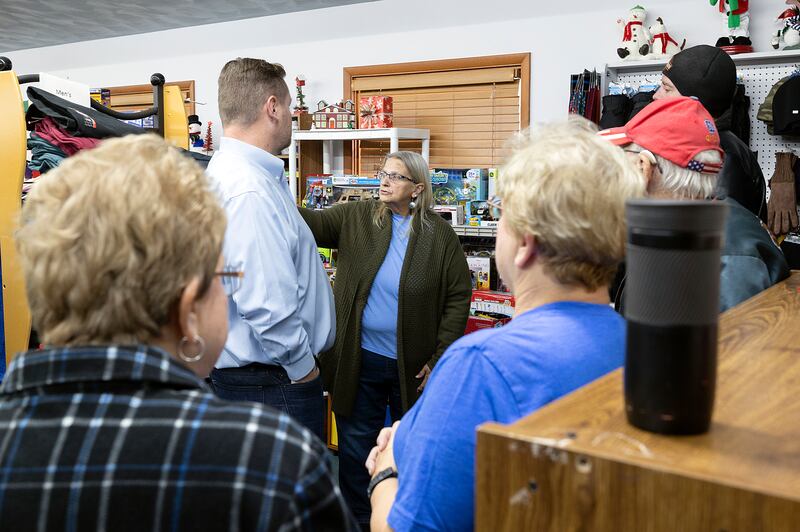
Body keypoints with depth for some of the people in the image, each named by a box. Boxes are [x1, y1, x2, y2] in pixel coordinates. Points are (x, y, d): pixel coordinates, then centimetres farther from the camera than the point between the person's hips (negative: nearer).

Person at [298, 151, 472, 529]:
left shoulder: (439, 234, -5)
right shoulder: (356, 218, -1)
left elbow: (459, 295, -5)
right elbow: (314, 224, -14)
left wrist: (440, 358, -8)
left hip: (413, 365, -1)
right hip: (360, 360, 1)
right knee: (355, 448, 13)